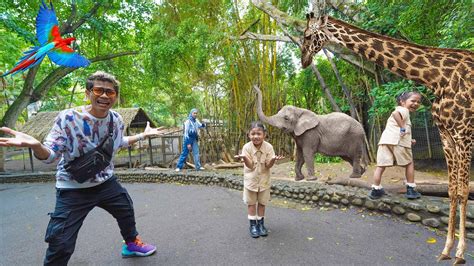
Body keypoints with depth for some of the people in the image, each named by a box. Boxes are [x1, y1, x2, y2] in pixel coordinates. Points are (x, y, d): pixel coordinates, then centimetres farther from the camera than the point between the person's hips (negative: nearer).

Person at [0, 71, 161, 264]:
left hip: (106, 182, 5)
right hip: (74, 189, -5)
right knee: (61, 244, -3)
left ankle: (131, 244, 54)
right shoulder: (67, 118, -23)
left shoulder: (116, 119, -8)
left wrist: (143, 135, 11)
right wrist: (35, 145, -42)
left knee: (126, 211, 23)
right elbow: (50, 155, -20)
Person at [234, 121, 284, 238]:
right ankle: (253, 225, 26)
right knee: (251, 203, 11)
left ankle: (260, 224, 31)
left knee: (262, 203, 14)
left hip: (264, 179, 1)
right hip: (251, 179, -1)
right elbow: (250, 166, -19)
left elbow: (268, 166, -16)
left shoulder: (268, 147, -15)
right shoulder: (247, 147, -17)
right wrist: (244, 158, -39)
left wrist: (273, 159, -37)